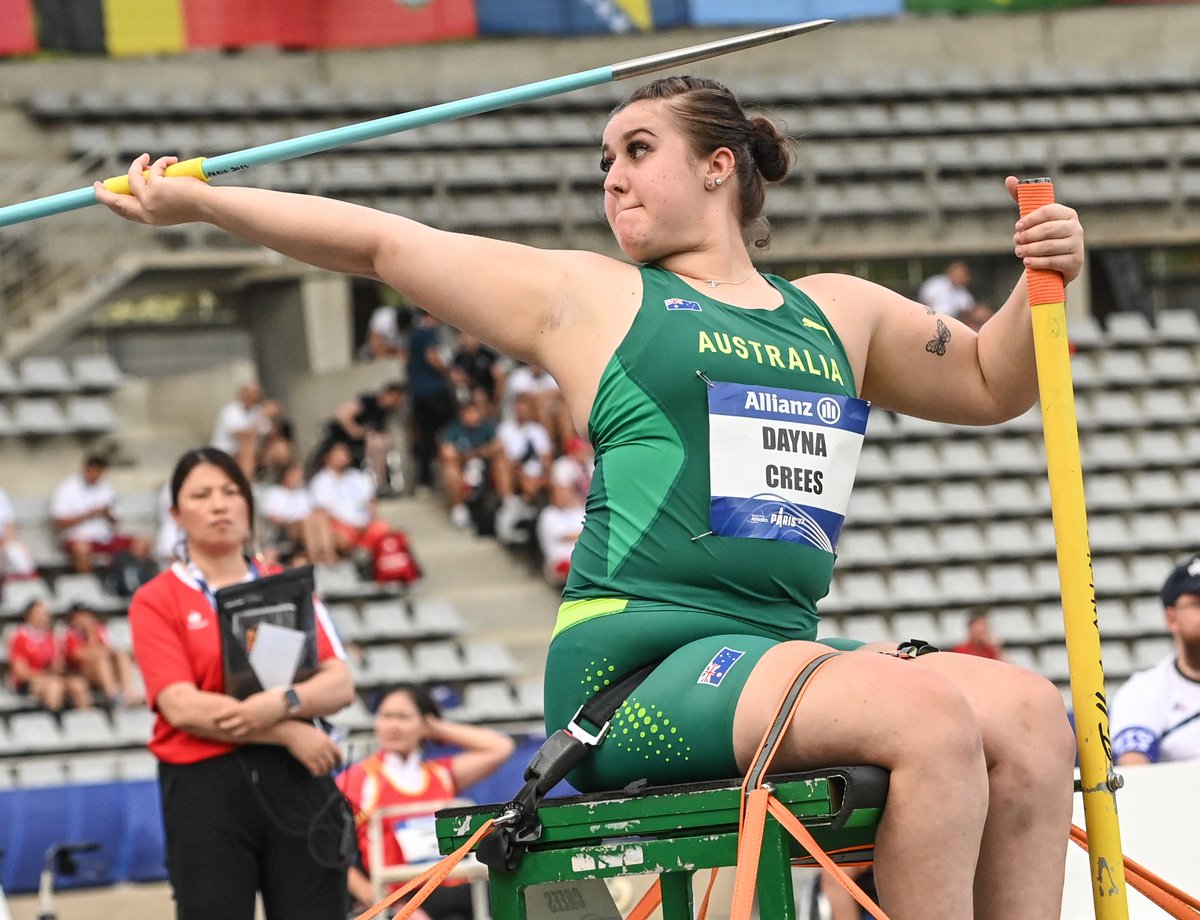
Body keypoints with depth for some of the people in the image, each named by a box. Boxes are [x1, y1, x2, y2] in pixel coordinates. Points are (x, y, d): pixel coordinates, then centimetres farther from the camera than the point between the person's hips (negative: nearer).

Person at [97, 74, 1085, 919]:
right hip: (635, 668, -5)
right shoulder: (589, 298, 12)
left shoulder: (837, 313, 23)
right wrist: (197, 201, 14)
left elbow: (990, 383, 33)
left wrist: (1042, 282, 14)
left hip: (778, 657, 5)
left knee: (1029, 713, -19)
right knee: (931, 714, -29)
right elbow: (384, 244, 14)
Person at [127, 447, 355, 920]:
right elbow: (181, 707, -10)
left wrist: (285, 702, -19)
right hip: (205, 787, -3)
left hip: (294, 780, 3)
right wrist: (288, 733, -13)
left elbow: (340, 684, 3)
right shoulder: (155, 601, 2)